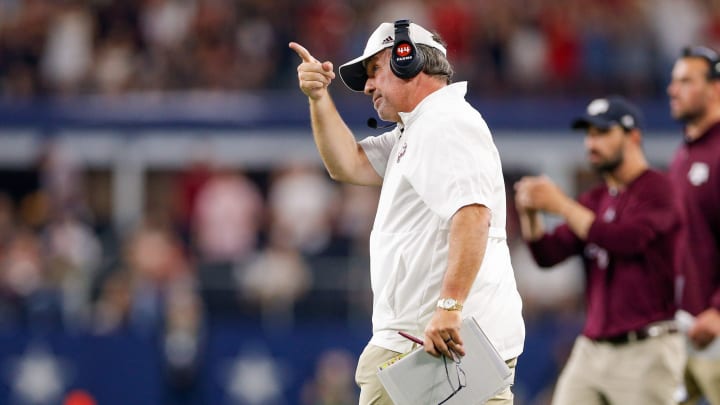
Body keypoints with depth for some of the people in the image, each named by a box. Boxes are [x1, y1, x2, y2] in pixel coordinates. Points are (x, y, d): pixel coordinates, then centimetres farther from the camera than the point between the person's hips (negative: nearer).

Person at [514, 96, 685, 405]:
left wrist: (561, 205, -17)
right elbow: (548, 254, 11)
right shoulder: (593, 200, 17)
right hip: (591, 350, 7)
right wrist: (529, 214, -9)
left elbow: (626, 239, -21)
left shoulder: (657, 189, -6)